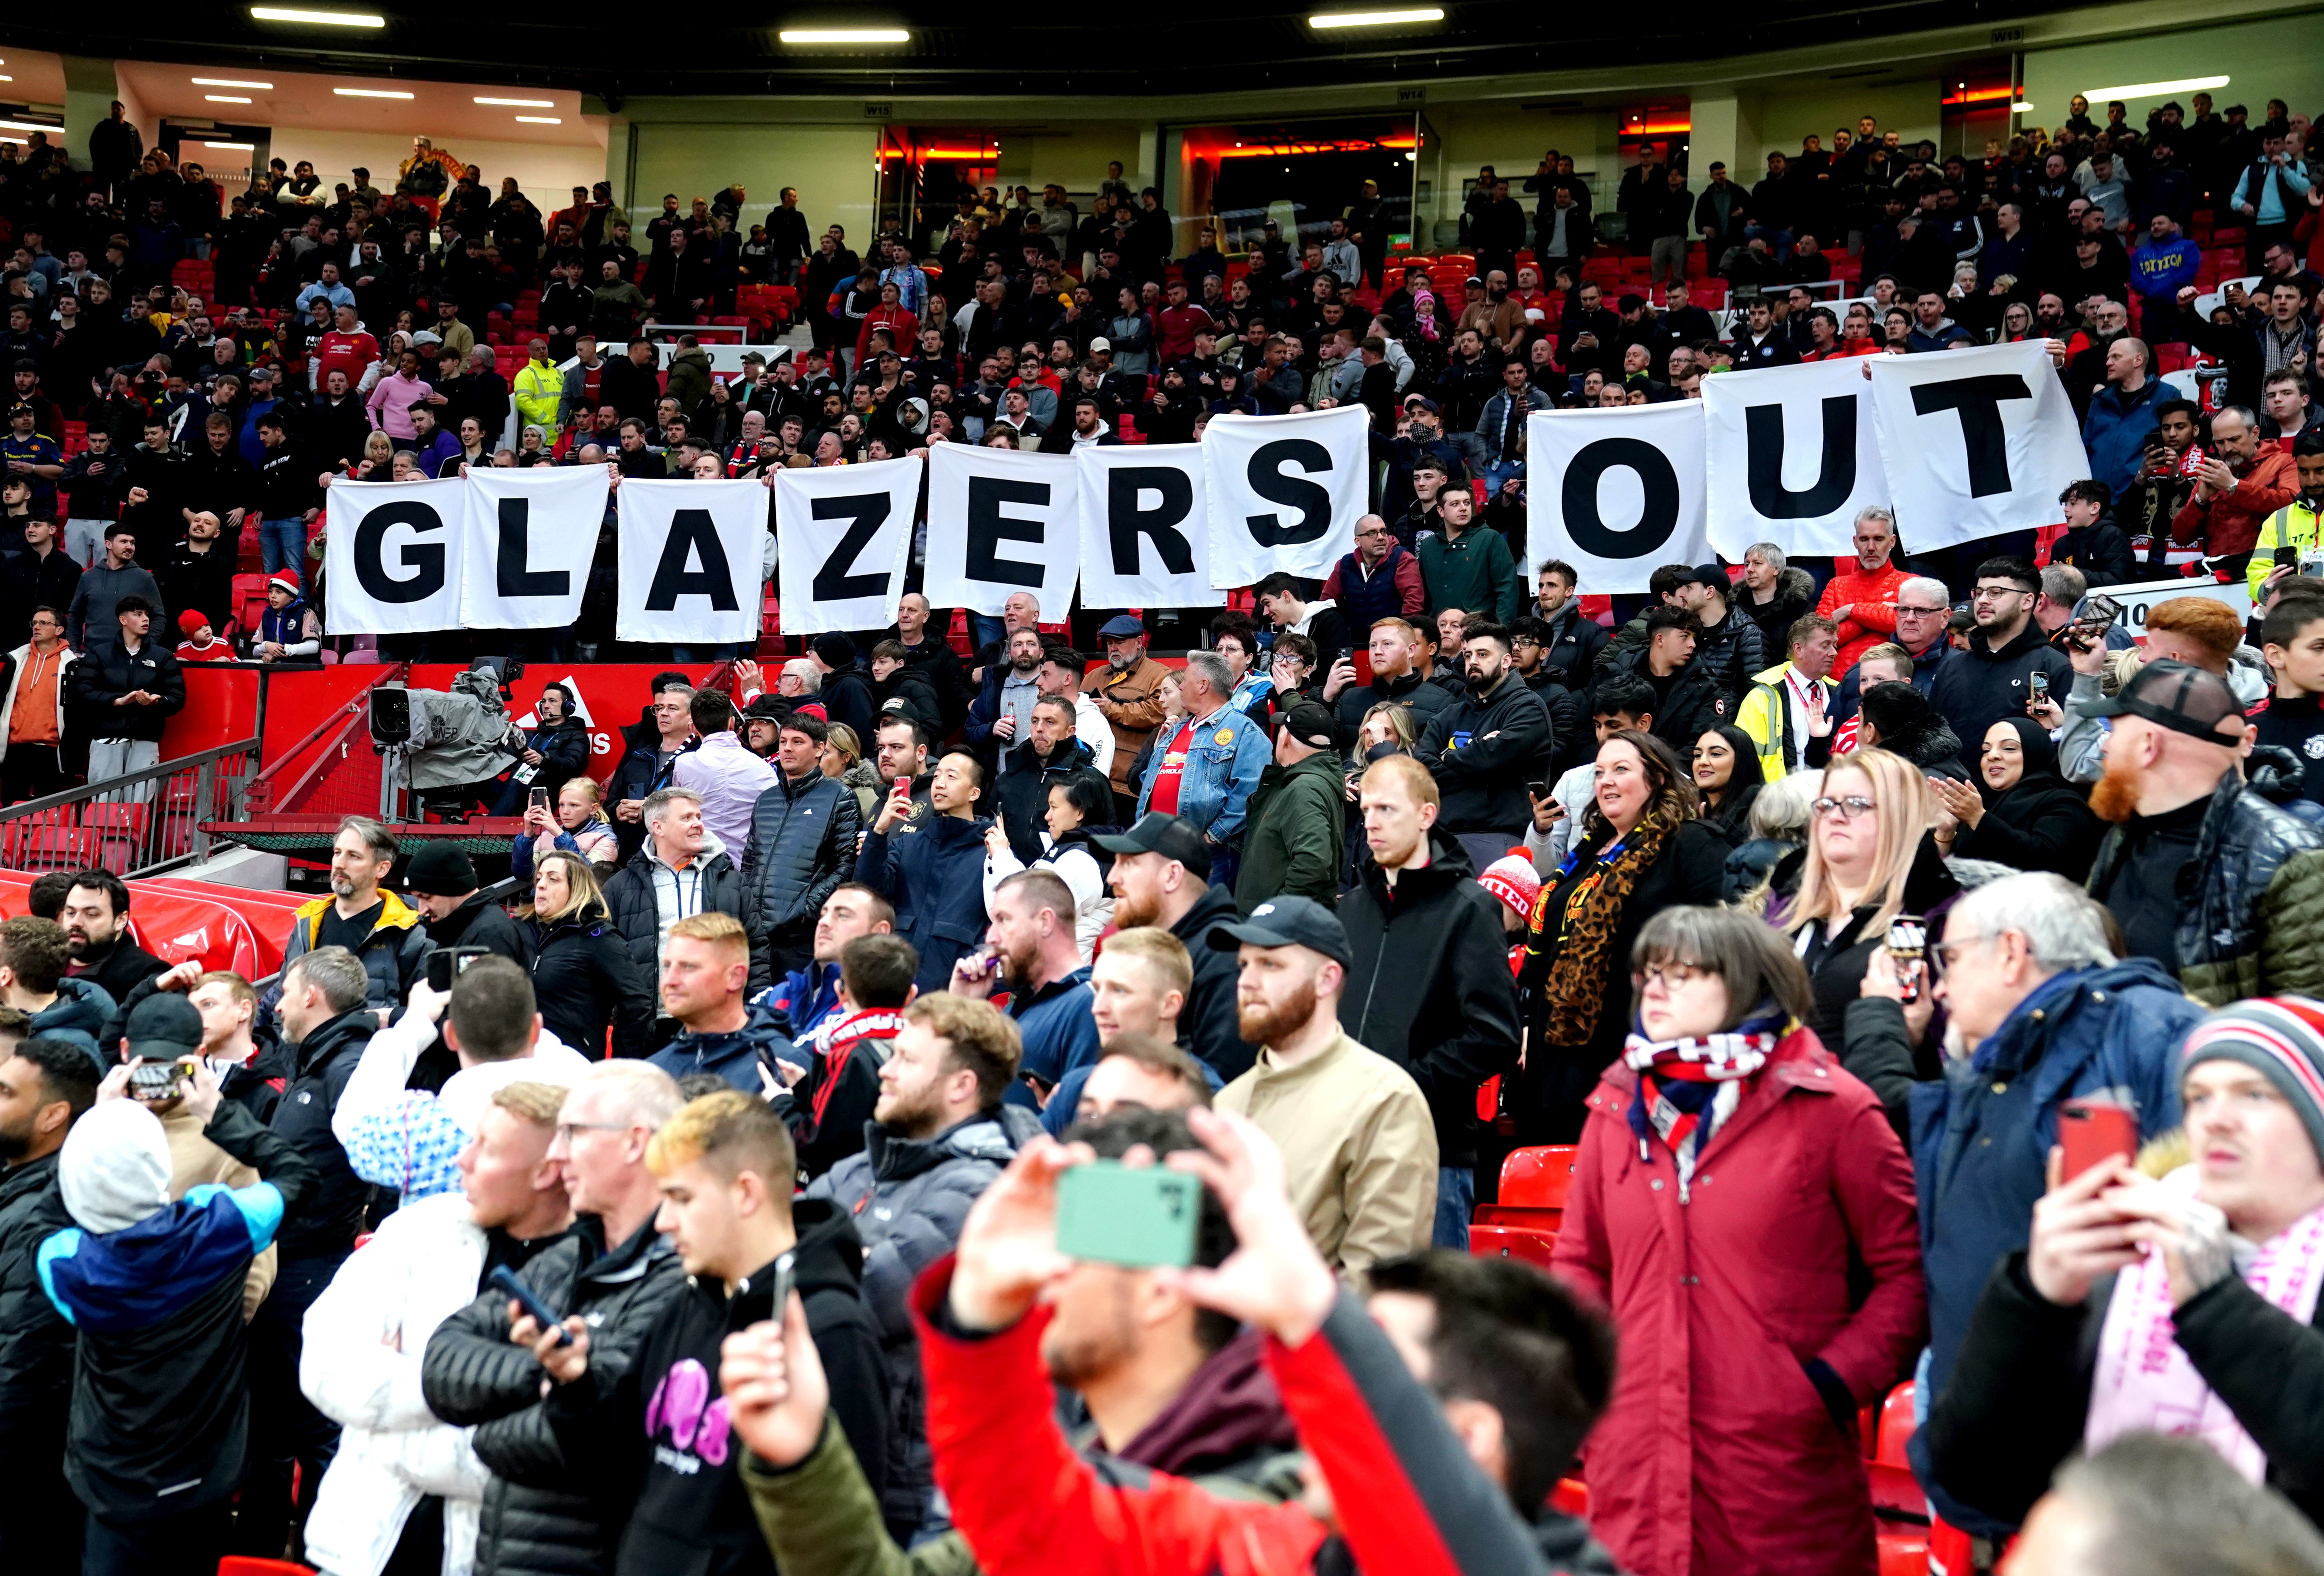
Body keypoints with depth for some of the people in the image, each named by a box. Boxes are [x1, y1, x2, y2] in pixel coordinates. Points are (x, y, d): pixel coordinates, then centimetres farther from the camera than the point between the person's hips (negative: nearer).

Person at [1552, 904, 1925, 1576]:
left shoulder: (1831, 1109, -2)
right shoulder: (1618, 1107, 11)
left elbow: (1909, 1269, -2)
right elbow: (1580, 1261, 20)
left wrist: (1838, 1382, -10)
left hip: (1784, 1468, -4)